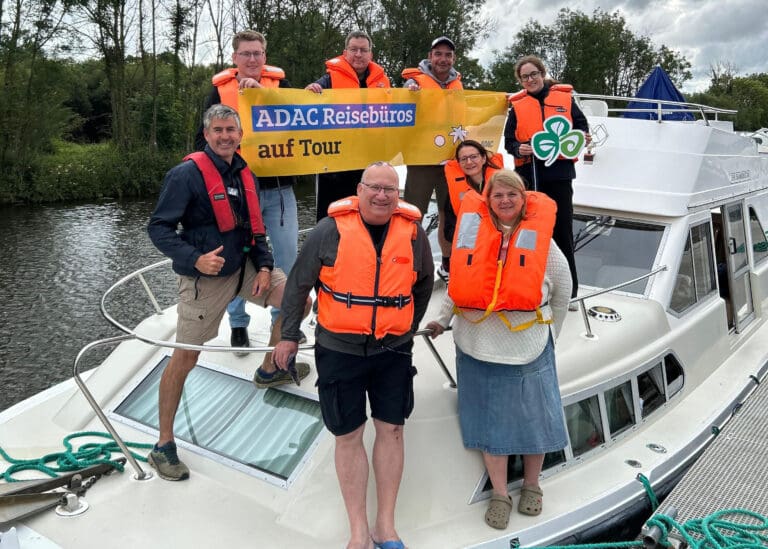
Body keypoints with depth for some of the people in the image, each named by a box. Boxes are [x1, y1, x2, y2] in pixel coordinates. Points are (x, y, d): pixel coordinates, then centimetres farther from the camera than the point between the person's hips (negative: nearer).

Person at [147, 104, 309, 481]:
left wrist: (264, 266, 1)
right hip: (205, 279, -7)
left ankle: (271, 367, 29)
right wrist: (195, 259, -30)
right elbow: (158, 228, -16)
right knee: (185, 357, -4)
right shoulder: (187, 174, -15)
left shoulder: (243, 174, 8)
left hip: (243, 267, 7)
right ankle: (164, 446, 9)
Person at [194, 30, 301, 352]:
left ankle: (284, 320, 22)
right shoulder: (220, 90, 6)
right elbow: (203, 139, 5)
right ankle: (238, 325, 22)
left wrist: (262, 92, -18)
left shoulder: (280, 85, 7)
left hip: (279, 187, 1)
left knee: (287, 256, 4)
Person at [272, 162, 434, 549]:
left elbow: (423, 284, 14)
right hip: (339, 350, -2)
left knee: (391, 430, 8)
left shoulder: (413, 232, -2)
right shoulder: (331, 230, -10)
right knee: (348, 436, 5)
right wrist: (289, 335, 3)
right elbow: (298, 284, -1)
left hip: (393, 350, 2)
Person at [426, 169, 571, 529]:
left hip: (528, 349, 0)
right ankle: (500, 495, 24)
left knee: (533, 418, 9)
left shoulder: (539, 237, 0)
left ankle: (531, 486, 32)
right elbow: (459, 282, 11)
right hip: (479, 347, 1)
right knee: (490, 421, 9)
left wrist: (551, 329, 14)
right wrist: (442, 319, 4)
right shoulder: (472, 232, 0)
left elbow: (562, 286, 11)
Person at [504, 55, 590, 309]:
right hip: (529, 175, 1)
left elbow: (581, 125, 11)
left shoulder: (564, 98, 6)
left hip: (559, 173, 0)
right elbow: (509, 140, 5)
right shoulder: (517, 105, 7)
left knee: (562, 232, 2)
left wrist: (582, 137, -11)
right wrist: (519, 149, -16)